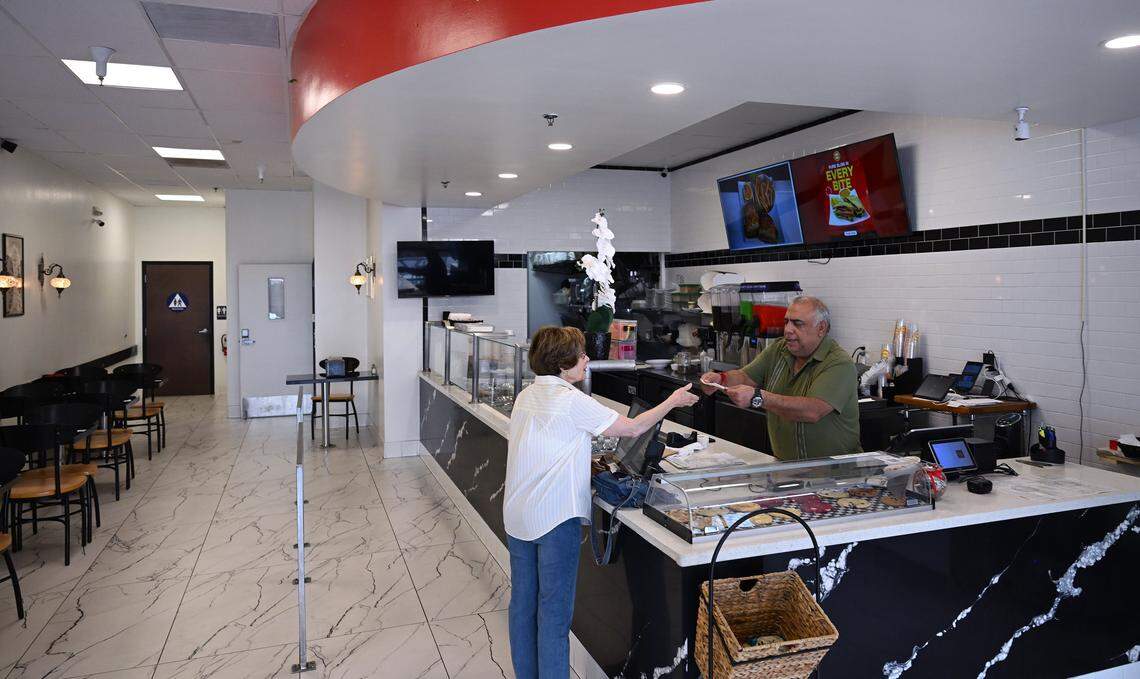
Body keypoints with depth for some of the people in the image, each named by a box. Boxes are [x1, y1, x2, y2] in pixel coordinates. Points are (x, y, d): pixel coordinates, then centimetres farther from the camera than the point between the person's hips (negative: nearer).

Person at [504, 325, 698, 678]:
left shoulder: (525, 396, 7)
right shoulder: (572, 401, -17)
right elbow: (633, 428, -10)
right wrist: (673, 401, 2)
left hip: (517, 514, 8)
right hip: (555, 518, -8)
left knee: (522, 603, 16)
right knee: (554, 612, 3)